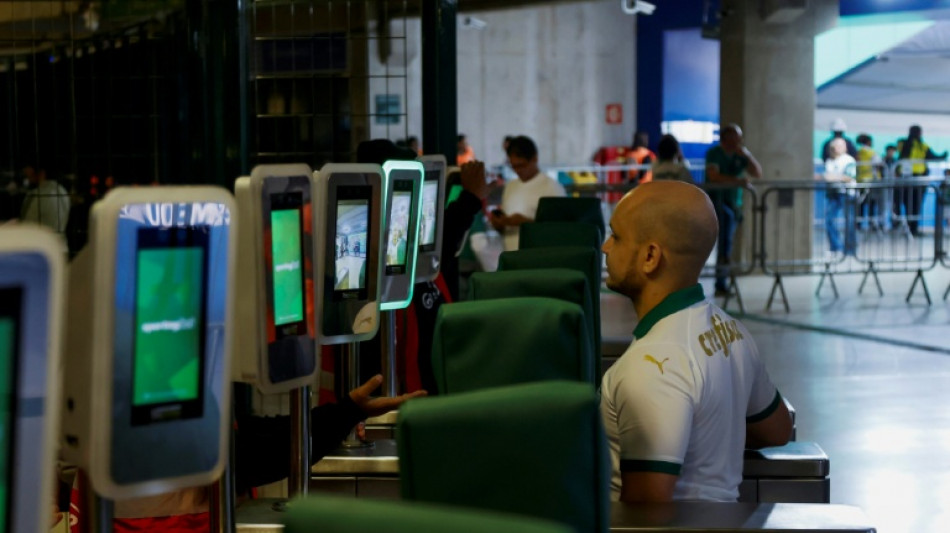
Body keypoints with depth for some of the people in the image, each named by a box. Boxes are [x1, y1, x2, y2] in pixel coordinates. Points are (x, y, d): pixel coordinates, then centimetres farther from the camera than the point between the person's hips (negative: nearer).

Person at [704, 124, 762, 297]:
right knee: (728, 216, -36)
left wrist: (747, 155, -11)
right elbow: (714, 176, -20)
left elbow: (758, 173, 2)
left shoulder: (741, 154, 9)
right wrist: (737, 181, -29)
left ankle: (721, 284, 5)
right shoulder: (714, 153, -6)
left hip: (734, 203, 5)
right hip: (715, 200, -5)